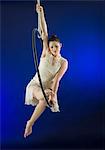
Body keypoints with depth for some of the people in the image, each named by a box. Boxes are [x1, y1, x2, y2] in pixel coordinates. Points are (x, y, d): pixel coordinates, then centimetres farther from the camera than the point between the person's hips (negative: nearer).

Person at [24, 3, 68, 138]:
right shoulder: (46, 54, -6)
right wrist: (41, 13, -22)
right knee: (44, 98, -32)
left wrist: (53, 93, -29)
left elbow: (57, 79, -15)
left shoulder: (63, 62, -5)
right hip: (35, 84, -3)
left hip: (49, 89, 3)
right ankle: (30, 123, -18)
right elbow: (44, 33, -15)